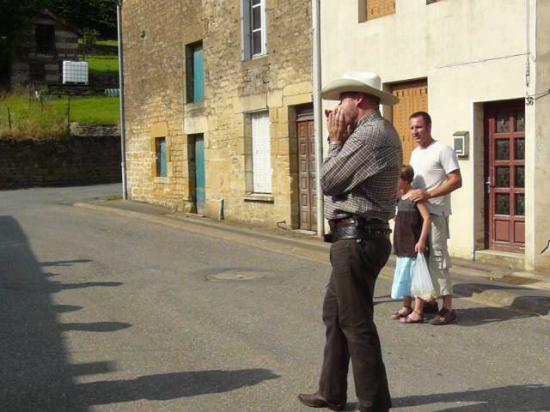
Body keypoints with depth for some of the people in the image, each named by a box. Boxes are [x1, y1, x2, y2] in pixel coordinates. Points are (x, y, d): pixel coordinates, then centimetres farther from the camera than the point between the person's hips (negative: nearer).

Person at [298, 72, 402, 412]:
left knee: (356, 323, -3)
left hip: (356, 239, -11)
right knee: (334, 312, 19)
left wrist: (335, 141, -2)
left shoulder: (369, 134, -17)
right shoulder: (380, 132, 17)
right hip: (358, 237, 11)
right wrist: (341, 142, 8)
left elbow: (329, 182, -13)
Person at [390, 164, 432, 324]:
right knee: (404, 277, 15)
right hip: (403, 246, 9)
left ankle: (418, 312, 2)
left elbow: (427, 218, -19)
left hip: (415, 246, -9)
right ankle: (406, 307, 27)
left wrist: (422, 240, -24)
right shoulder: (400, 198, 11)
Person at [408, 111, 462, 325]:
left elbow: (456, 181, -16)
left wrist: (428, 194, -22)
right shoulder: (415, 153, 17)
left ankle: (447, 308, -5)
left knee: (437, 257, -9)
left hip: (435, 213, -8)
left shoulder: (442, 150, -9)